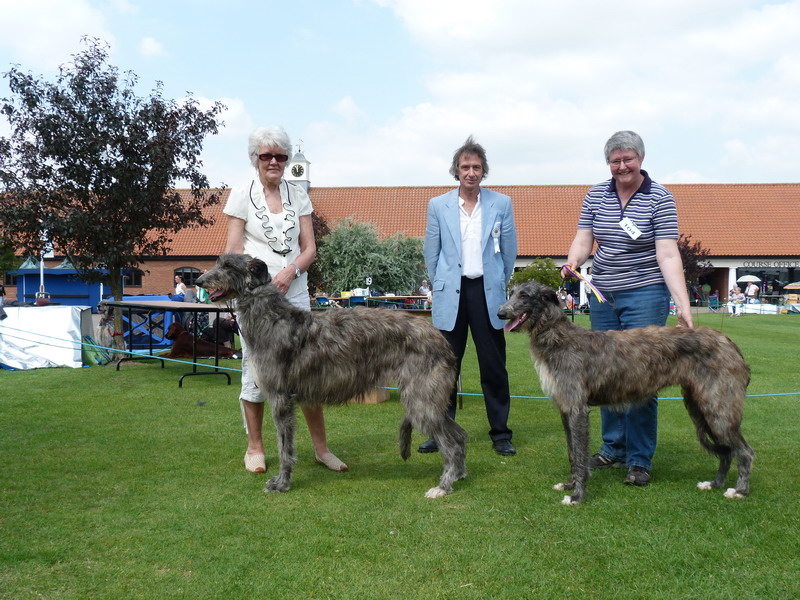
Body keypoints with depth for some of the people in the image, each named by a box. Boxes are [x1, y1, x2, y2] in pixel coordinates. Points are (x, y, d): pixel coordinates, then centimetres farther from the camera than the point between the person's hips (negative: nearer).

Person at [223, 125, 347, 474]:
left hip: (295, 293, 2)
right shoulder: (242, 195, 3)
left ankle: (321, 447, 12)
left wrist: (290, 271, -11)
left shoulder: (298, 196, 10)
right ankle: (254, 448, 16)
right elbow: (234, 249, 0)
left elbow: (309, 248, 7)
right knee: (255, 367, 2)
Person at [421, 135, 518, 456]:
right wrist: (440, 286, 9)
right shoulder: (438, 205, 5)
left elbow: (509, 250, 10)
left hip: (487, 292, 0)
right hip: (451, 294, 0)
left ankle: (500, 434, 14)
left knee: (494, 367, 4)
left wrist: (498, 284, 11)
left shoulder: (501, 204, 4)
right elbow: (431, 251, 10)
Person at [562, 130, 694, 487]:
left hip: (645, 296, -5)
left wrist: (683, 306, -24)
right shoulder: (596, 196, 6)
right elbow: (583, 240, 3)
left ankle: (640, 460, 6)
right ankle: (613, 447, 23)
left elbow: (668, 255, -15)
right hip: (602, 296, 5)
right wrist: (573, 262, -21)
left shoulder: (660, 199, -8)